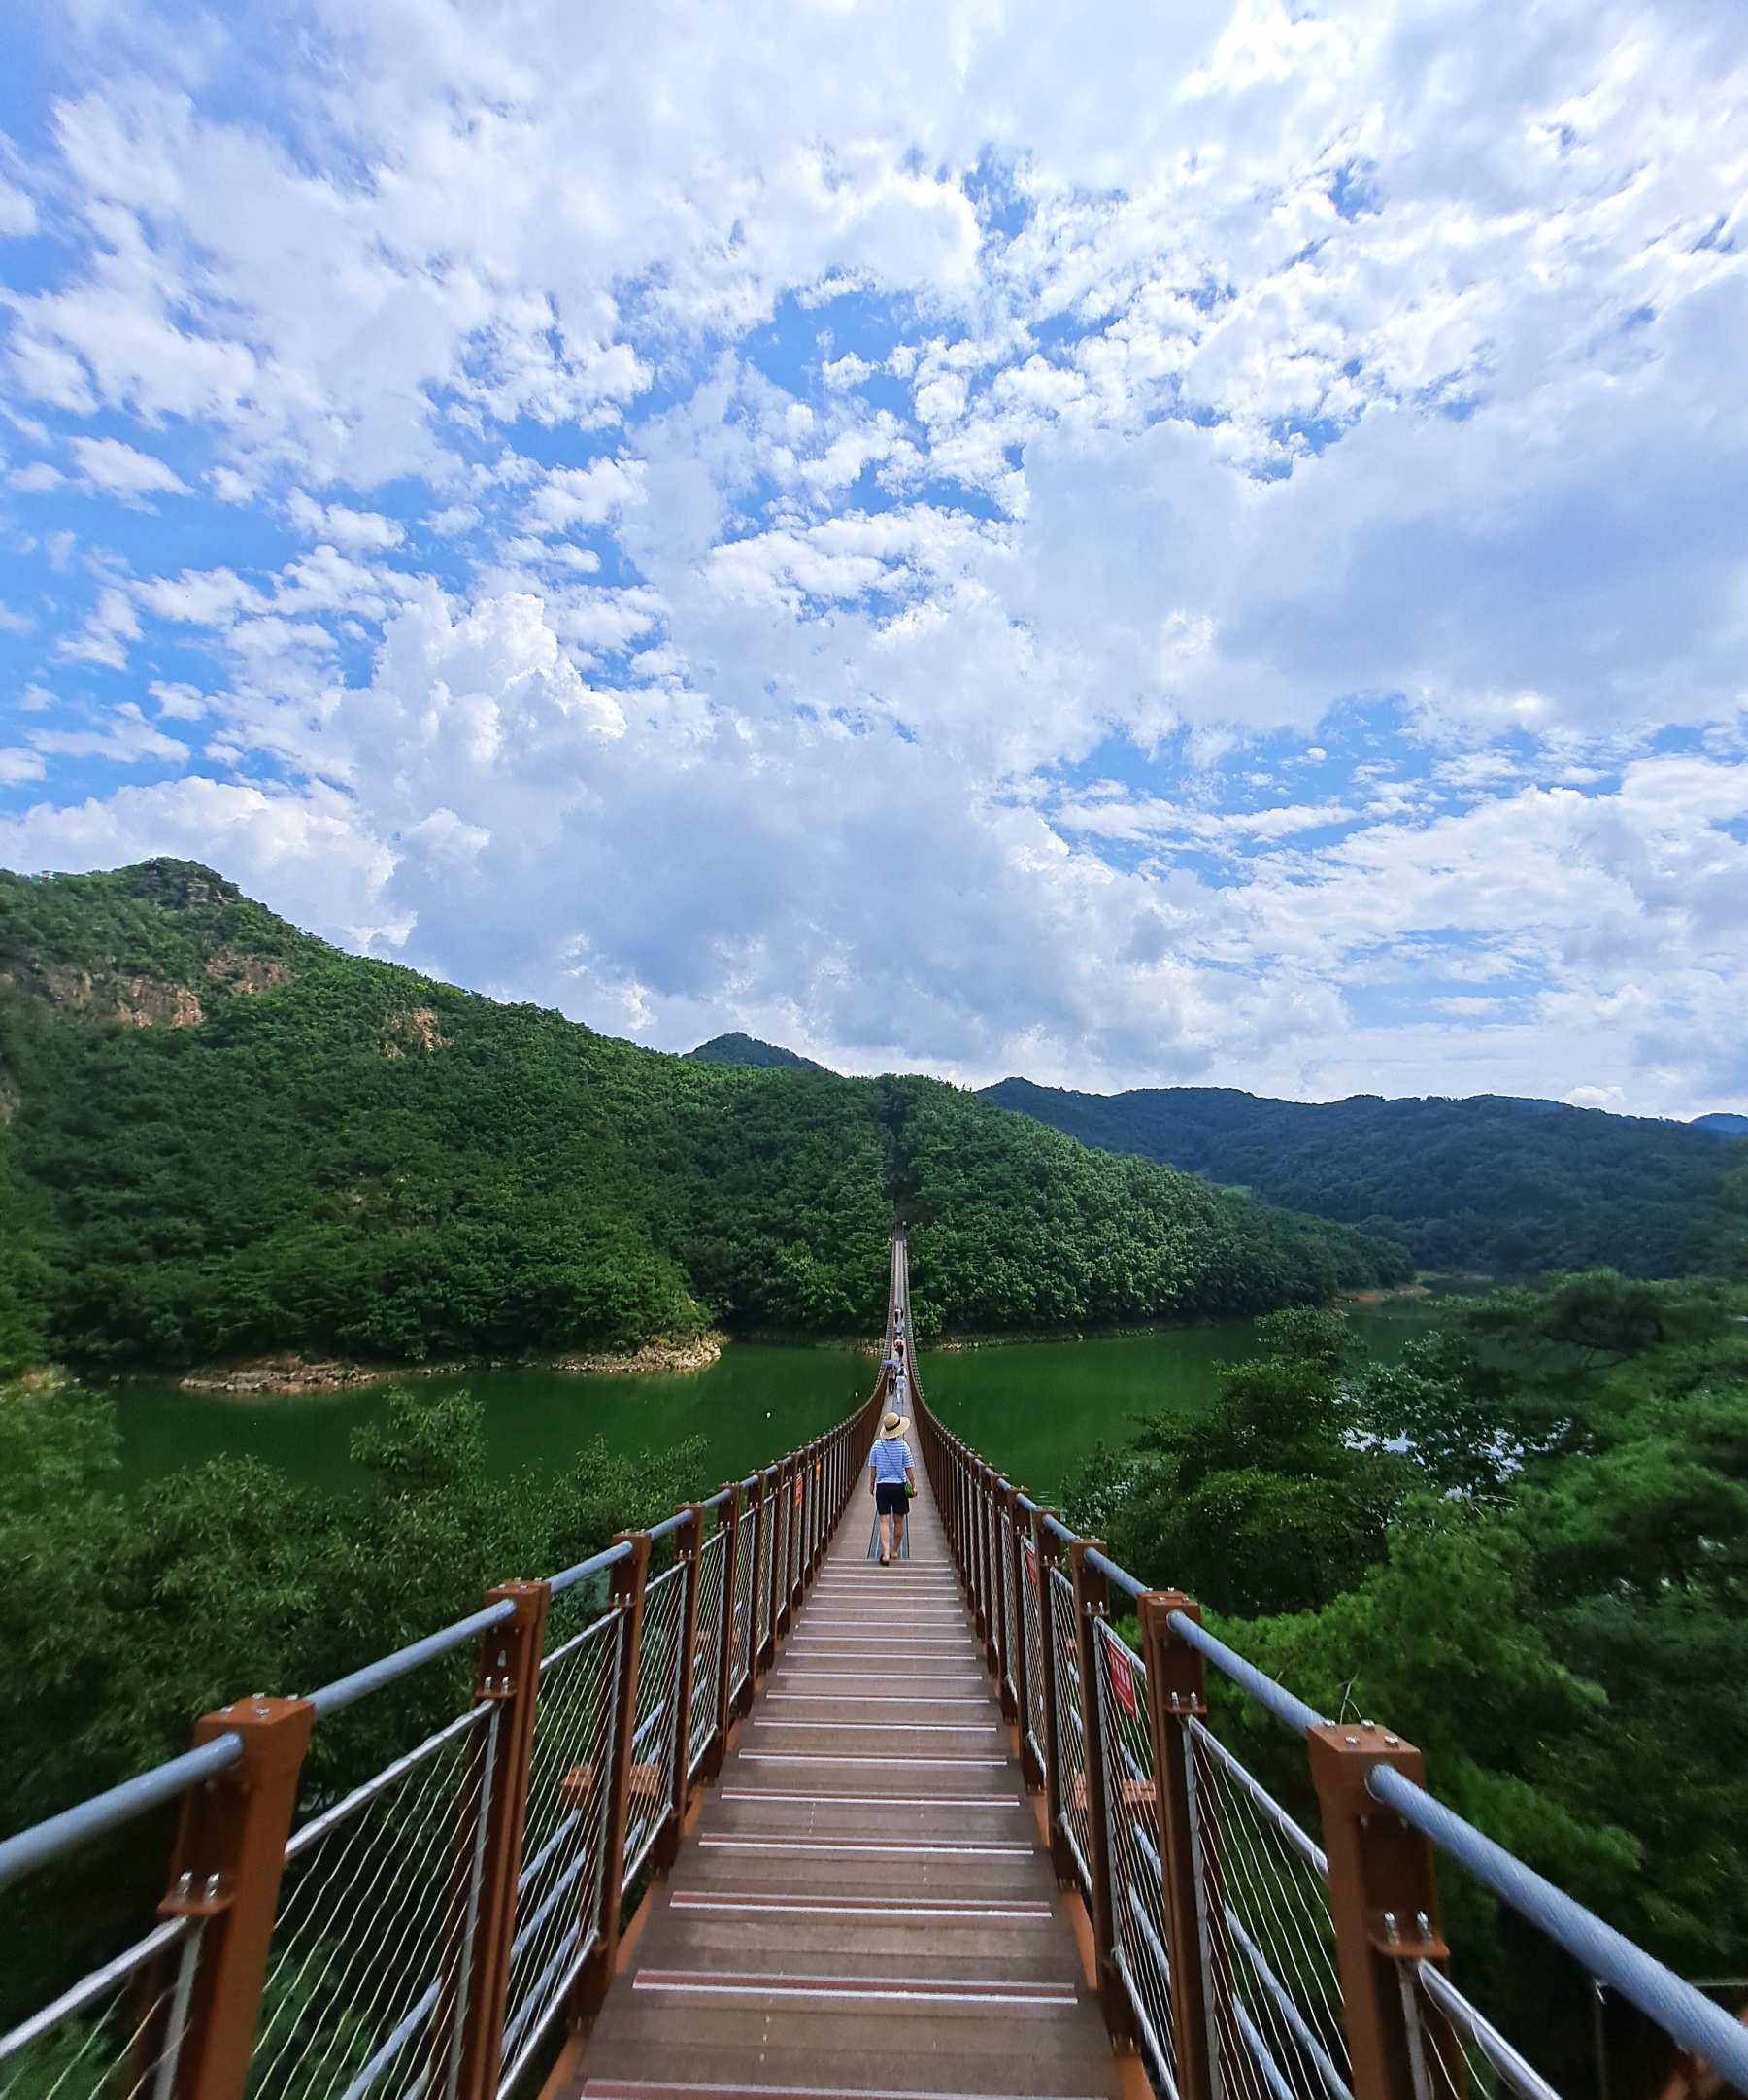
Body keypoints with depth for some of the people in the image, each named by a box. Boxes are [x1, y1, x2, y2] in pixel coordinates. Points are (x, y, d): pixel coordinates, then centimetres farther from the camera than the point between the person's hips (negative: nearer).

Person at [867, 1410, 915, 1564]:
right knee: (898, 1521, 14)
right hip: (899, 1486, -1)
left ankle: (885, 1553, -11)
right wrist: (913, 1486, 6)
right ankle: (894, 1552, 23)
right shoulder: (903, 1446, -9)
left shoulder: (877, 1444, -4)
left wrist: (871, 1485, 14)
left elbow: (872, 1467, 2)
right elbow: (909, 1468, -6)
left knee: (884, 1521, 1)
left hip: (882, 1486, 1)